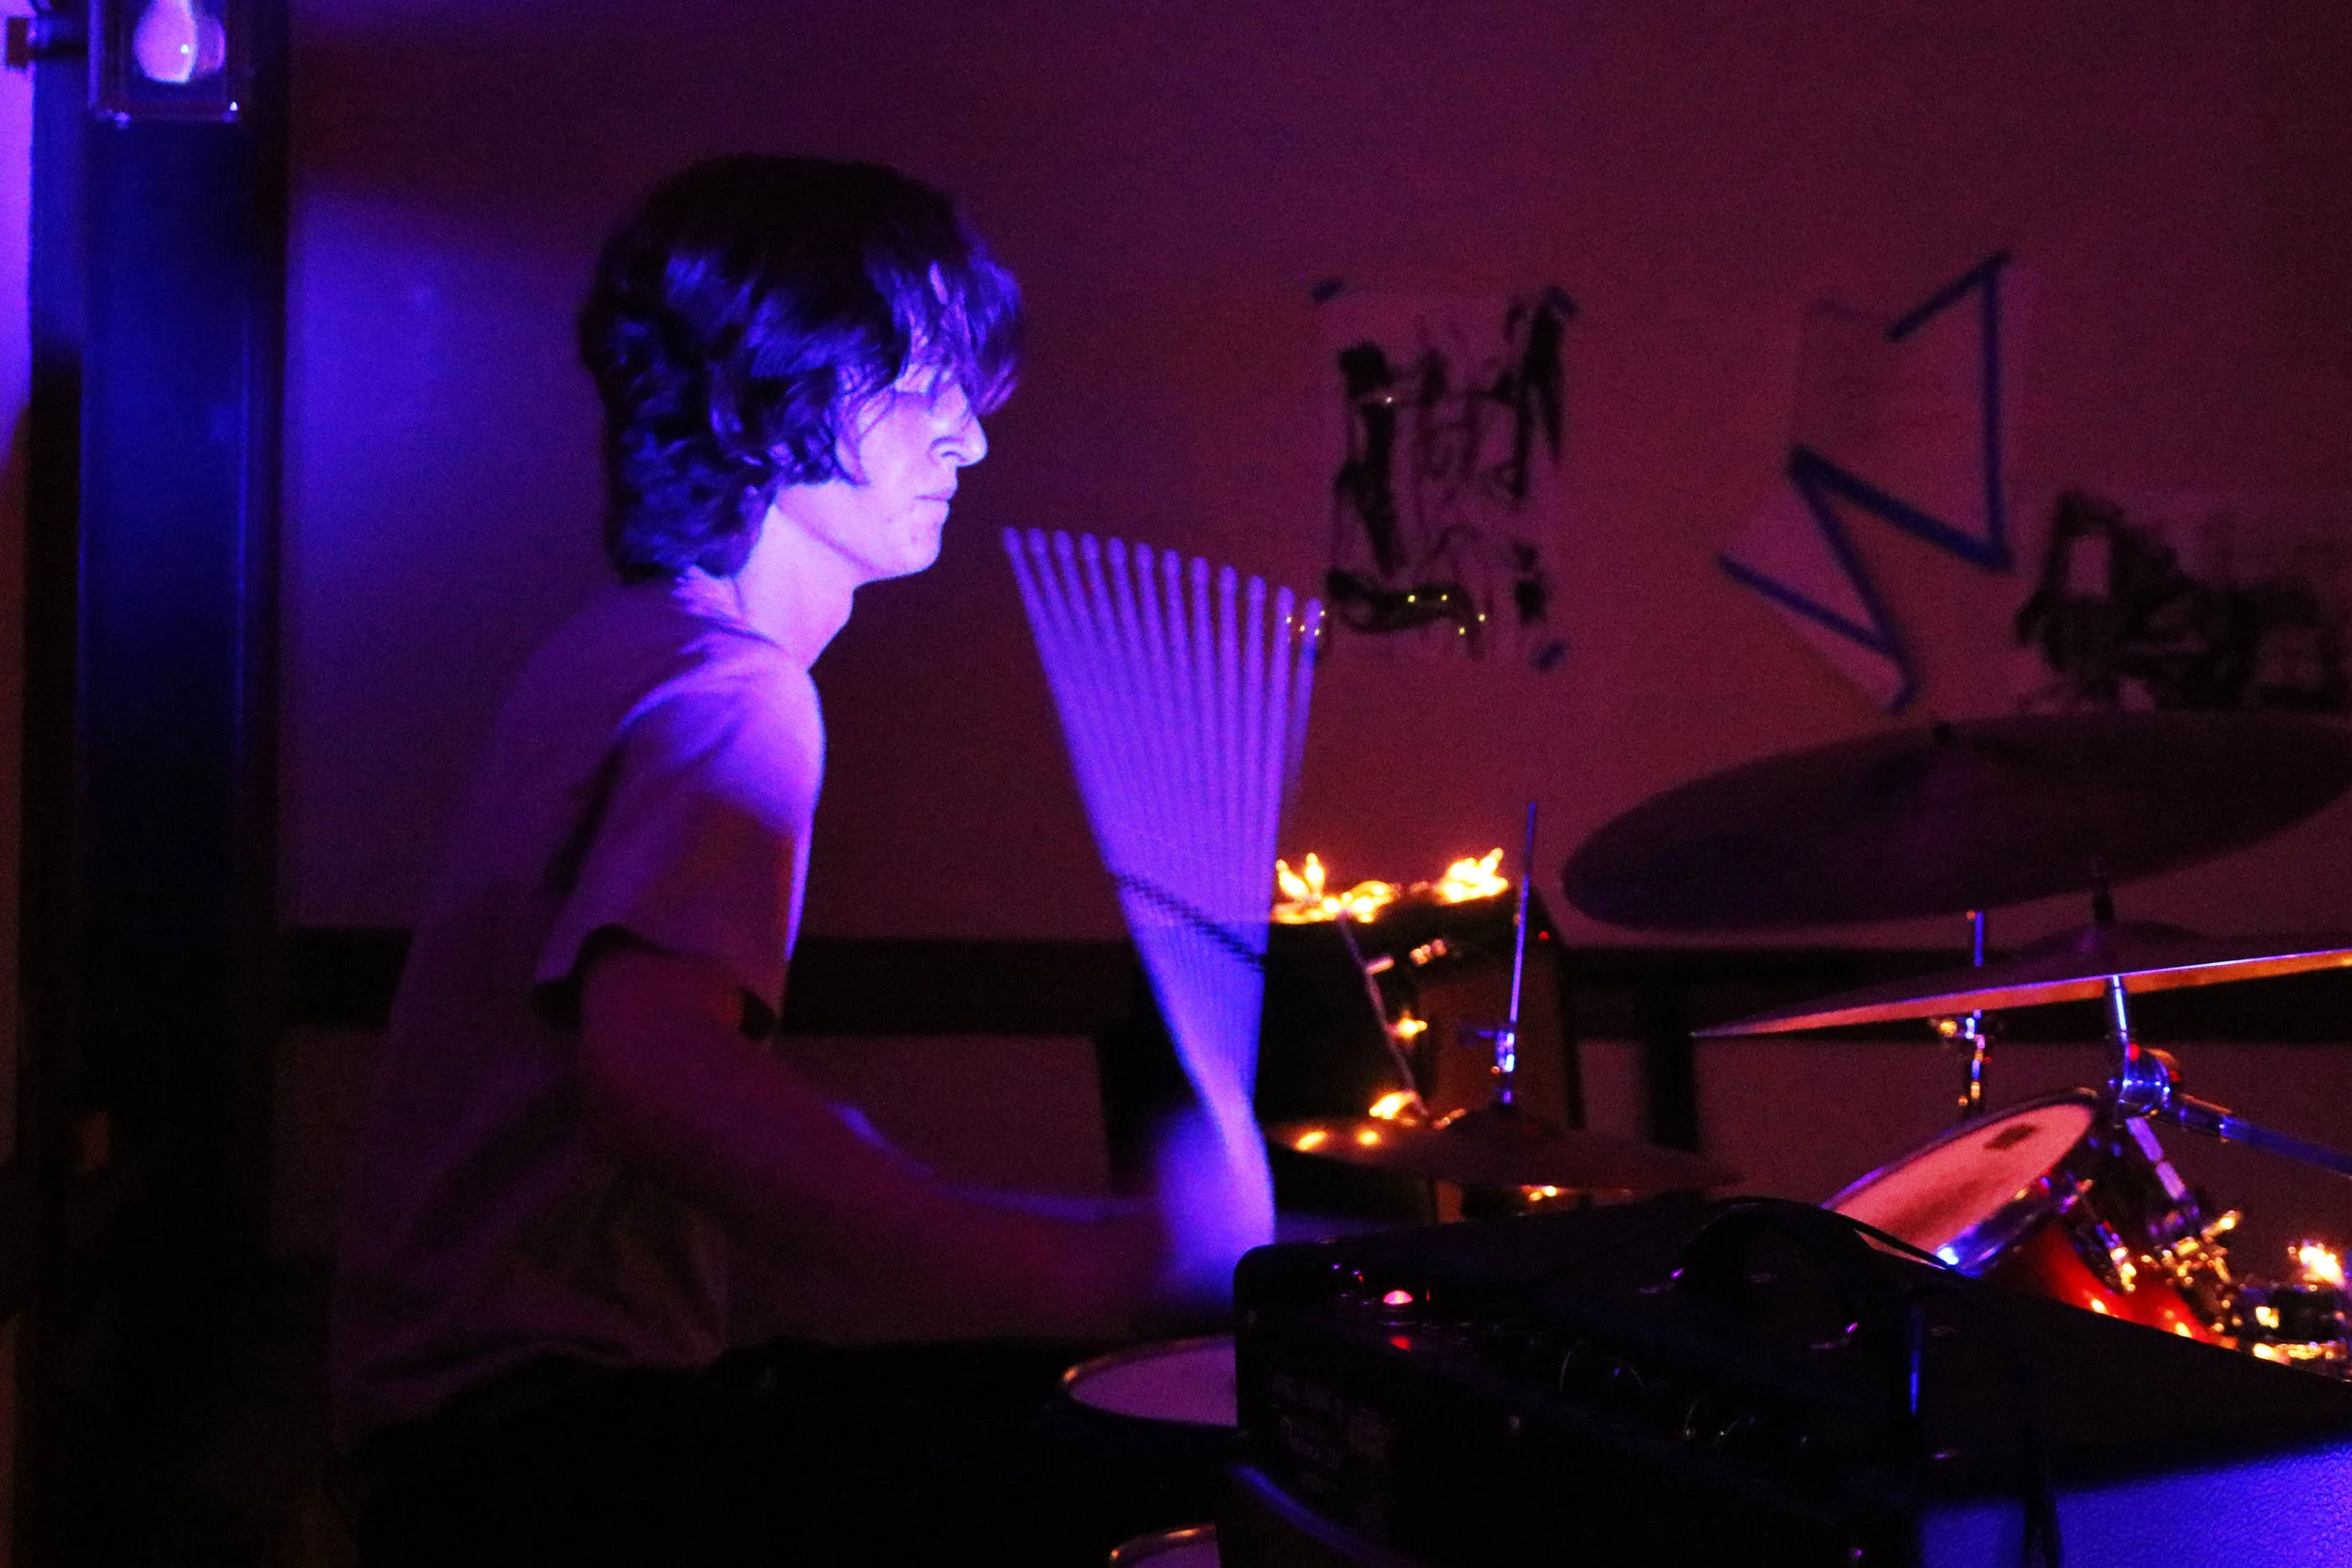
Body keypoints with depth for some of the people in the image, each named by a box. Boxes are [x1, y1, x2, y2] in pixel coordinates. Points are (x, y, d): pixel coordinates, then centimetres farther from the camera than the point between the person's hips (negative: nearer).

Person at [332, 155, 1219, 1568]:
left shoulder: (620, 643, 13)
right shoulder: (735, 694, -19)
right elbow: (653, 1076, -37)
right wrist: (1064, 1272, -40)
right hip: (542, 1432, -10)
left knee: (1060, 1432, 9)